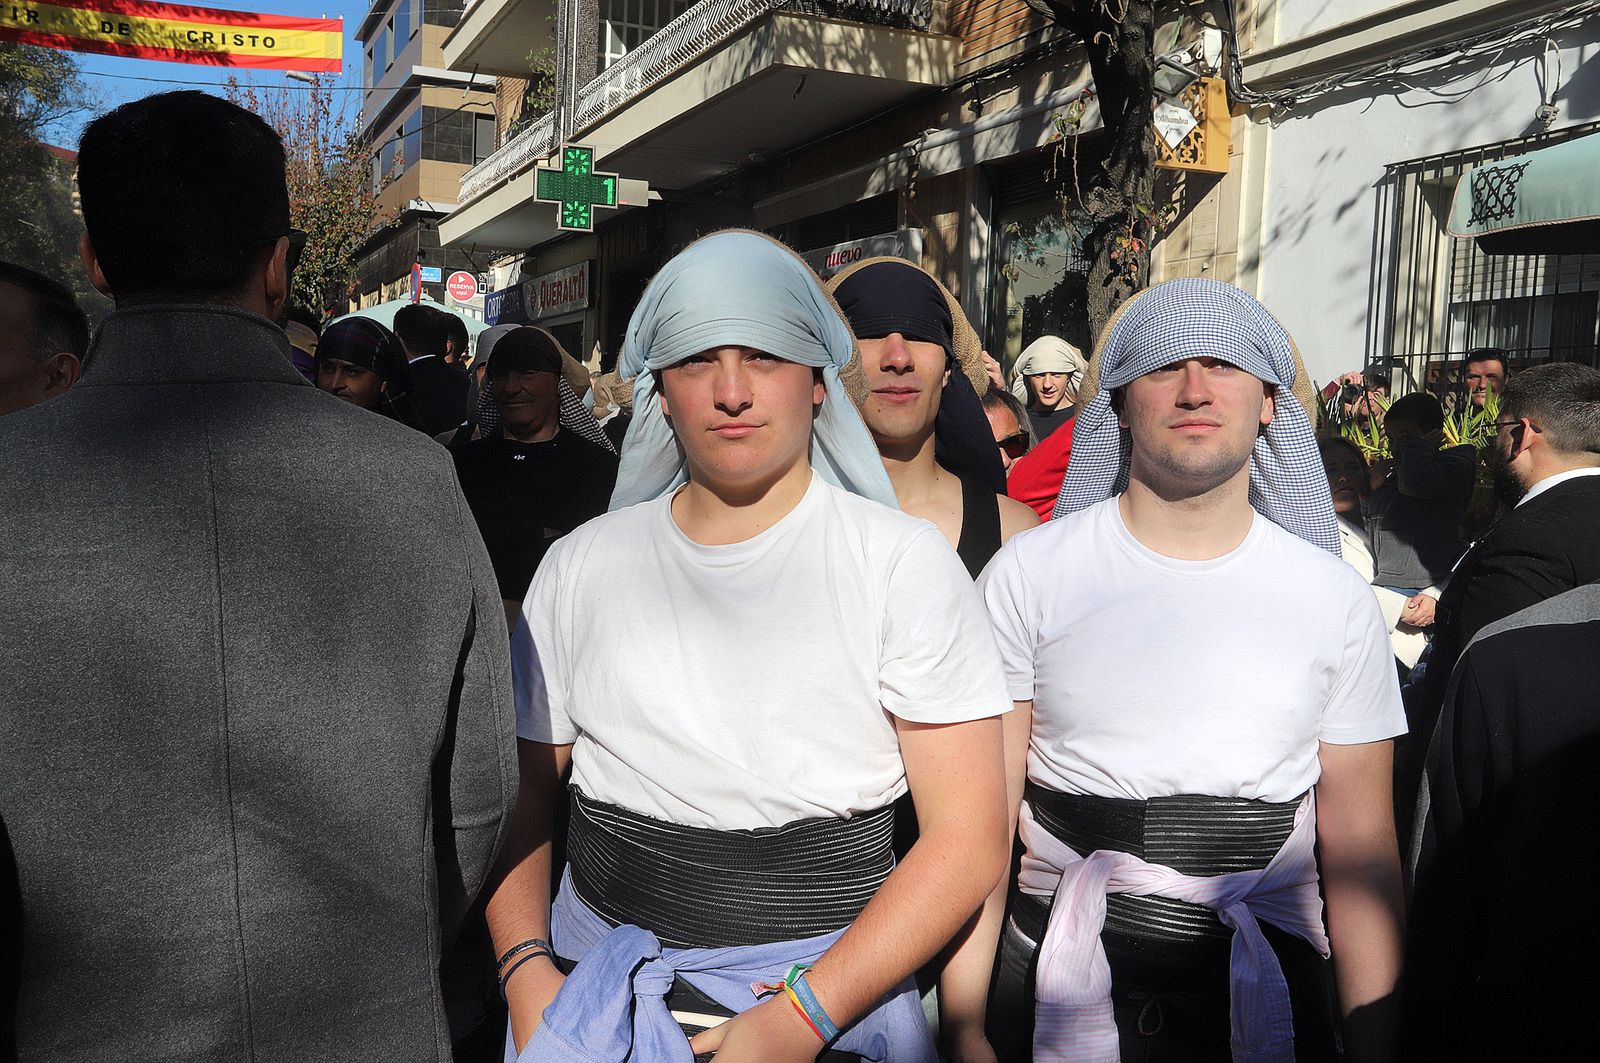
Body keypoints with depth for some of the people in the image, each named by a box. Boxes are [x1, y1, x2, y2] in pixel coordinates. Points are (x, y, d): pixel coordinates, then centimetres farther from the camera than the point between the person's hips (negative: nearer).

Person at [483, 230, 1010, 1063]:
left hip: (830, 992, -2)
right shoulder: (580, 566, 0)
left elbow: (968, 837, -12)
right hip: (596, 986, 3)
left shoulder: (903, 562, -10)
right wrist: (526, 971, -8)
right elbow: (519, 794, 6)